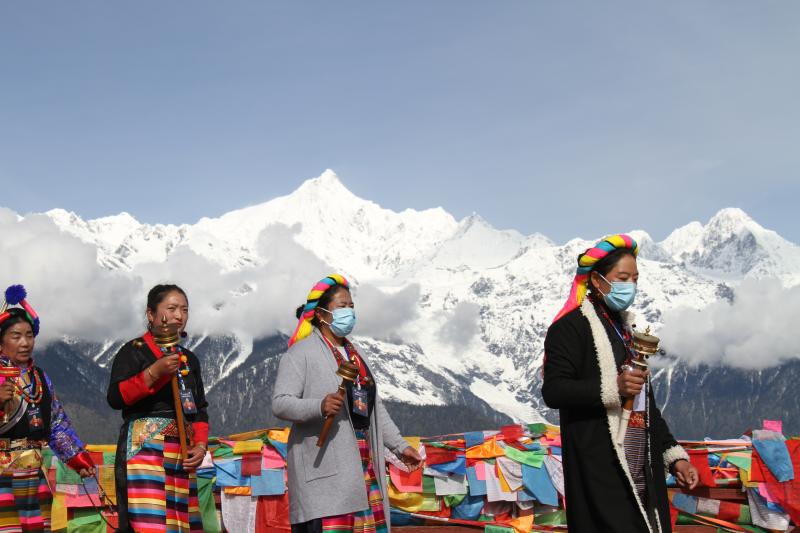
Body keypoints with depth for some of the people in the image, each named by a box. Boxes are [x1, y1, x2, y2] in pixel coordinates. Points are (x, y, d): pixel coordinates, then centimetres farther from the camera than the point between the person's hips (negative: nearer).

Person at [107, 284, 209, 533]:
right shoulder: (134, 351, 1)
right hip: (145, 447, -6)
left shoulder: (189, 358, 20)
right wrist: (154, 372, -20)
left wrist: (200, 445, 5)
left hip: (182, 454, 6)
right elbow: (115, 398, -12)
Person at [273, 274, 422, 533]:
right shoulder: (301, 353, -3)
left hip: (363, 463, 8)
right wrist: (320, 407, -28)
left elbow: (375, 407, 25)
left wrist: (400, 446, 21)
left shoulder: (357, 354, 21)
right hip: (323, 467, -7)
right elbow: (280, 403, -12)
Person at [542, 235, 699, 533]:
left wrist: (674, 456, 17)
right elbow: (553, 391, -15)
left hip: (642, 471, 8)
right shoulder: (572, 326, -4)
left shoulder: (626, 328, 21)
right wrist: (612, 388, -26)